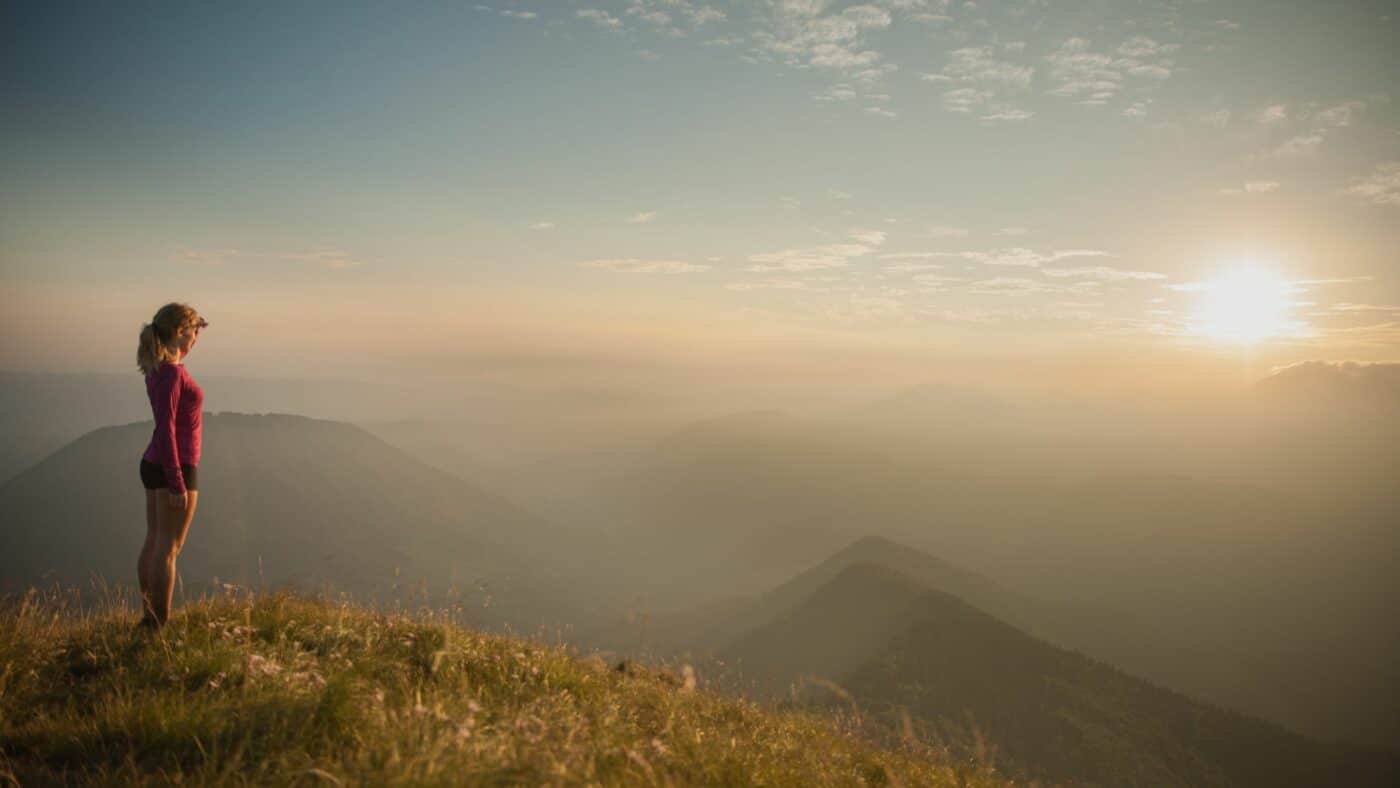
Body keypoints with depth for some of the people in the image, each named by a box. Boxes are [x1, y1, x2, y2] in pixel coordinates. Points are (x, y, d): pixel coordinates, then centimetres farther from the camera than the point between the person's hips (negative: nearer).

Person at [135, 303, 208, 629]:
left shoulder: (158, 368, 9)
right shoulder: (171, 372, -18)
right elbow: (166, 429, -21)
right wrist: (177, 483, -21)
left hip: (153, 464, 9)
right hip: (174, 467, -9)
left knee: (154, 542, 13)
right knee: (168, 547, -3)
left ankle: (148, 616, 21)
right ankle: (160, 623, 3)